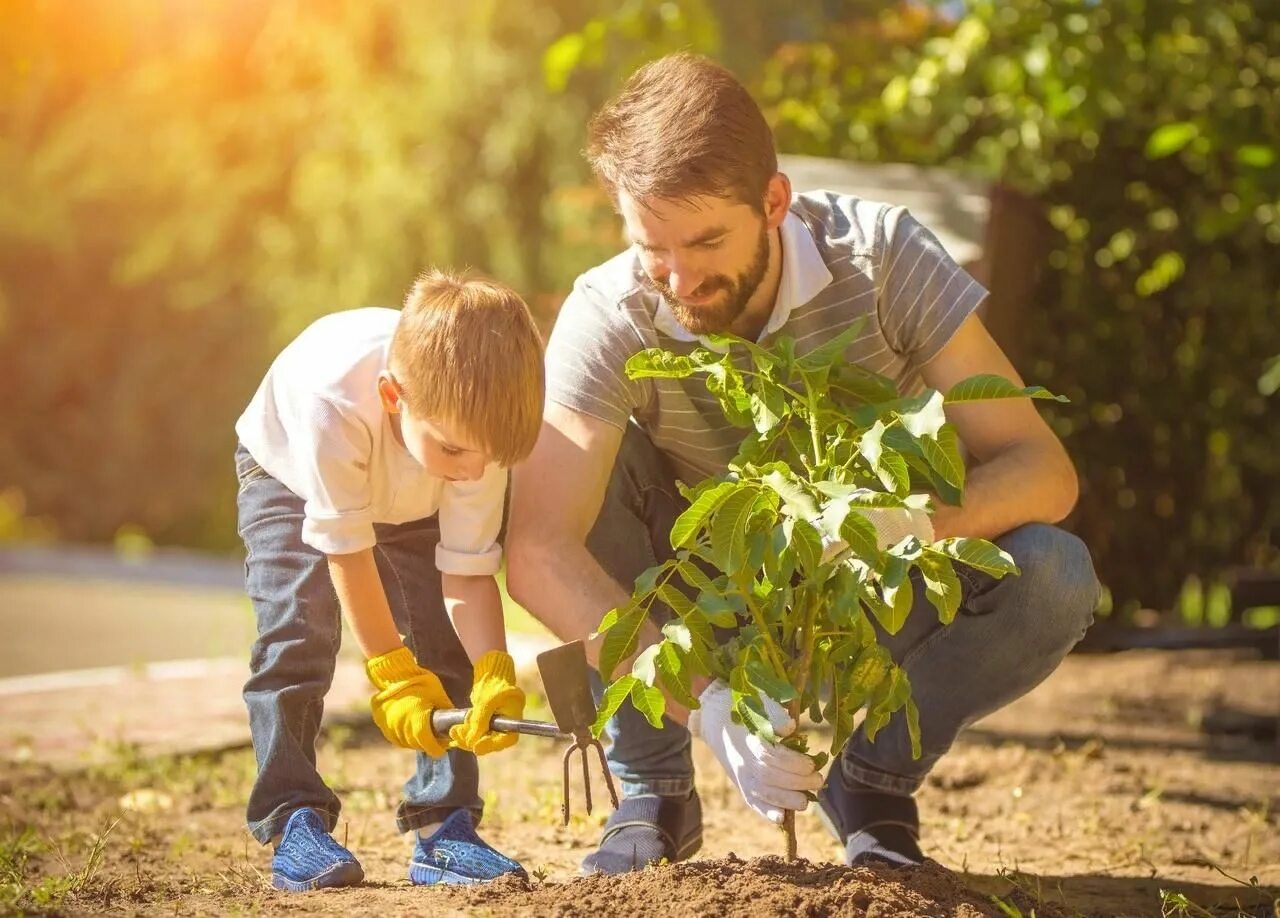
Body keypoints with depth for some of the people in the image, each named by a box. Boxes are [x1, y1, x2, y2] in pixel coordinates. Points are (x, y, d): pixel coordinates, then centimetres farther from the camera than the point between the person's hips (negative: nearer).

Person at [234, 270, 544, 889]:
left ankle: (444, 827, -4)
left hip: (412, 503, 3)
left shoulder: (476, 425, -35)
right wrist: (392, 675, -30)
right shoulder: (333, 403, -46)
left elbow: (467, 573, -27)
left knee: (446, 643, -11)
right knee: (298, 632, -21)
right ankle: (293, 822, -15)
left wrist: (494, 676, -41)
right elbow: (347, 551, -34)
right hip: (289, 475, -3)